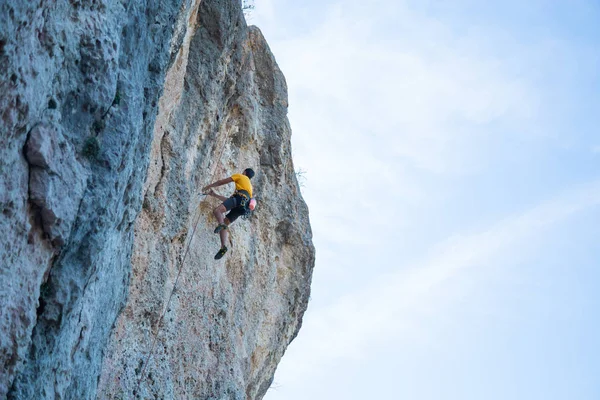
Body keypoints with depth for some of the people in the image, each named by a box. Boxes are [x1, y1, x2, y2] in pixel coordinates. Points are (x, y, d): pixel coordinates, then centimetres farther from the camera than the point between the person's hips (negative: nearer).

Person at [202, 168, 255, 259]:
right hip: (243, 206, 7)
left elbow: (222, 182, 18)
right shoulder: (249, 186, 42)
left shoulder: (240, 176, 23)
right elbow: (229, 199, 41)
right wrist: (214, 195, 45)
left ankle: (221, 224, -53)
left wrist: (208, 186, 28)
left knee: (217, 210, -23)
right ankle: (222, 248, -11)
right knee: (224, 225, 6)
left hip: (238, 198, -7)